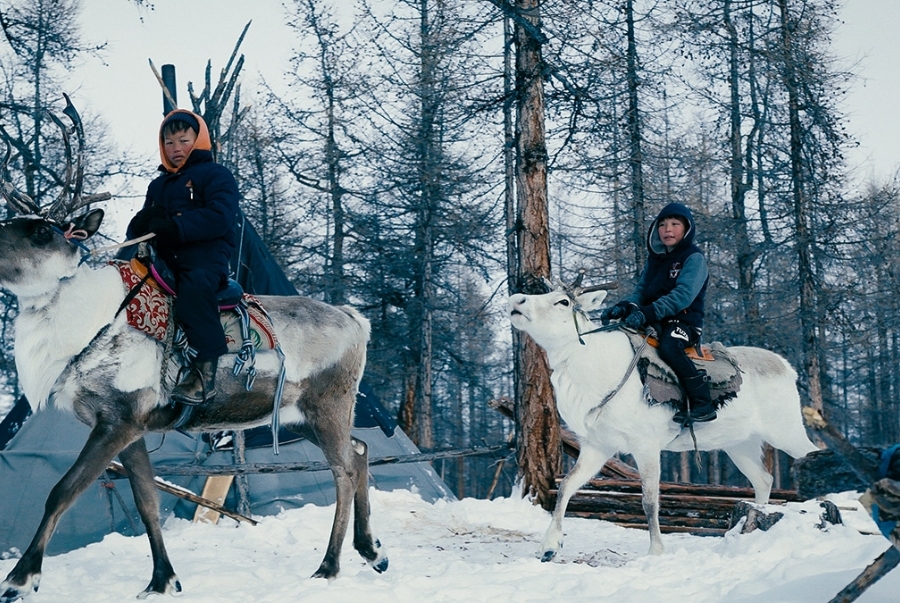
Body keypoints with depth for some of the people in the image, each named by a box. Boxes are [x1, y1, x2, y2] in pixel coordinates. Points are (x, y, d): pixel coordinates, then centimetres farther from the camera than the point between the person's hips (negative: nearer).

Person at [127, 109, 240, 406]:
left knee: (194, 284, -39)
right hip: (165, 259, 7)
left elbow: (219, 218, -12)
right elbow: (139, 225, 20)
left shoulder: (216, 175, 6)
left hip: (206, 253, -7)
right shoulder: (158, 185, 28)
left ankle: (205, 365, -42)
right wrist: (143, 224, -8)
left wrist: (175, 227, -24)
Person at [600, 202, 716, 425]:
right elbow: (641, 290, 11)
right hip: (654, 322, 7)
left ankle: (702, 403, -28)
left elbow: (683, 295, -21)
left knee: (668, 346, -36)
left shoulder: (694, 258, -6)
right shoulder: (654, 258, 16)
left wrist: (648, 313, -34)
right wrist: (624, 307, -13)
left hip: (685, 321, -7)